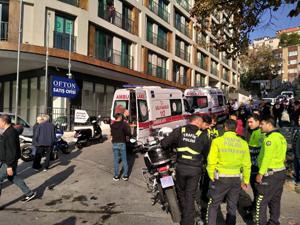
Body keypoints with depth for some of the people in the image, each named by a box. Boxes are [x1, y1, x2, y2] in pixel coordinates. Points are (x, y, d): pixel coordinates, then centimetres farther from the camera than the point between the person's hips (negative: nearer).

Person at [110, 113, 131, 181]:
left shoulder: (112, 126, 3)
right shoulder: (123, 124, -10)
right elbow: (128, 133, -10)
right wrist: (127, 127, 7)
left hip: (115, 144, 3)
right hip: (122, 143, -2)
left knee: (116, 160, 8)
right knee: (124, 160, 8)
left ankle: (116, 176, 12)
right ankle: (125, 175, 12)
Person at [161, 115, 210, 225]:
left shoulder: (179, 130, -4)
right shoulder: (203, 135, -6)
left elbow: (164, 143, -4)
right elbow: (206, 153, 3)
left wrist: (174, 144, 16)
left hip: (181, 166, 2)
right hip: (195, 169, -1)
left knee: (181, 192, 23)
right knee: (190, 196, 11)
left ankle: (184, 216, 42)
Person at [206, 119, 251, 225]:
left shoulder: (217, 141, -10)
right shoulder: (243, 143, 0)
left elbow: (211, 162, -12)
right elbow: (247, 164, 3)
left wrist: (211, 177, 1)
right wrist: (246, 181, 14)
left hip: (221, 177, -3)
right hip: (236, 178, 3)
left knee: (213, 205, 13)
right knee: (232, 206, 18)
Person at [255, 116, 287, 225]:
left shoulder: (270, 138, -19)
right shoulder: (281, 137, 9)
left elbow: (267, 158, -22)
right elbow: (281, 156, 12)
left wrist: (260, 173, -17)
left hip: (270, 174, -9)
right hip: (281, 172, 9)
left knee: (261, 202, -1)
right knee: (275, 200, 19)